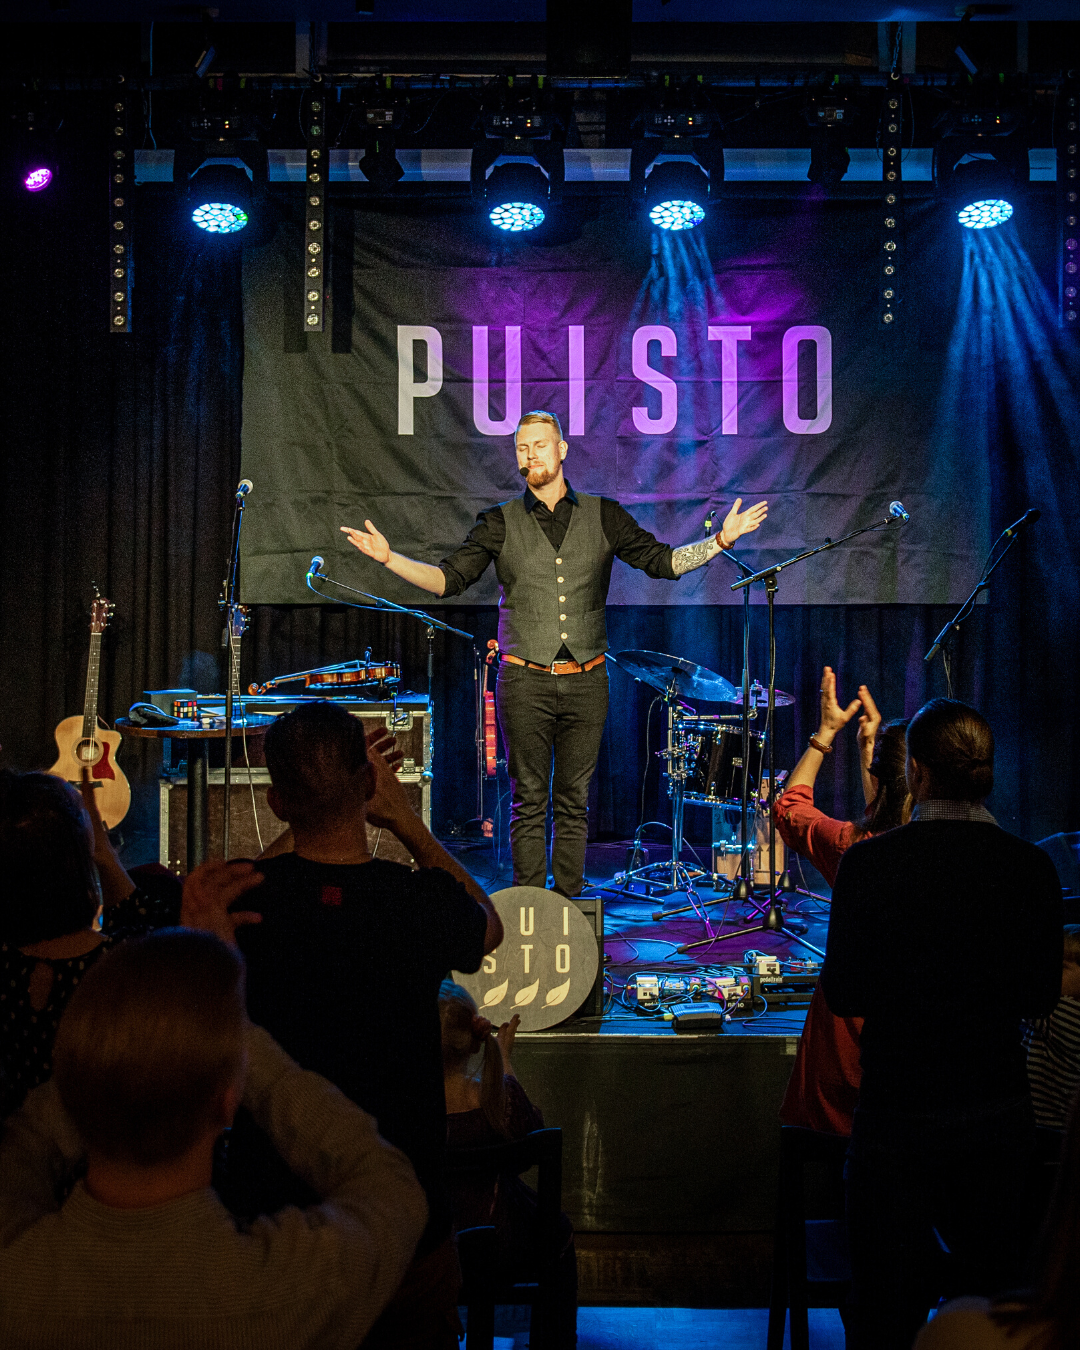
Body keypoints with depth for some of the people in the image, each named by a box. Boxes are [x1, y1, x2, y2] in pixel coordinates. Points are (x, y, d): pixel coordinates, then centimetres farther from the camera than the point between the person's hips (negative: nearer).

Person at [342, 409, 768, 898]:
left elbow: (661, 562, 5)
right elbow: (447, 579, -1)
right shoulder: (500, 523, 4)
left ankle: (568, 905, 15)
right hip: (524, 681, -1)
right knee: (528, 801, 1)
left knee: (573, 801, 7)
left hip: (585, 680, 1)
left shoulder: (603, 515, 7)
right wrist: (389, 557, -15)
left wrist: (721, 539, -6)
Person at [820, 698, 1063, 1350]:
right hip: (1000, 1112, 3)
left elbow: (845, 995, -10)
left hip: (899, 1114, -3)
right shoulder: (1032, 867, -6)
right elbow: (1041, 997, 2)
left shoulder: (871, 862, -14)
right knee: (996, 1290, 18)